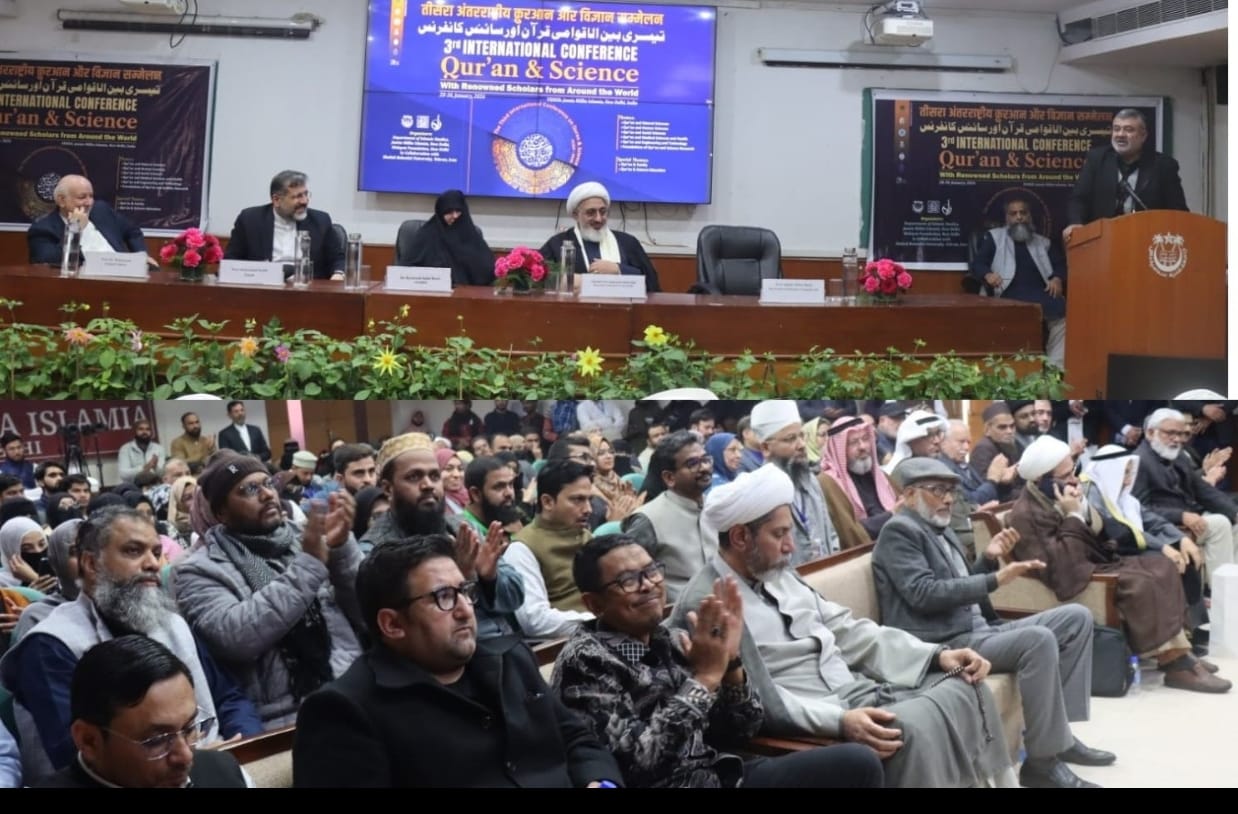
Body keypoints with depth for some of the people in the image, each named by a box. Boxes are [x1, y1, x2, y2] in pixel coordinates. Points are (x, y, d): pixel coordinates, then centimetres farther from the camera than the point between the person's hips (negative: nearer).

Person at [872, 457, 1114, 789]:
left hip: (977, 630, 10)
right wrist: (995, 579, -22)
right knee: (1039, 639, -31)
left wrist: (988, 558, 7)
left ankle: (1058, 731, 5)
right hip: (943, 644, -10)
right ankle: (1042, 762, -21)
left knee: (1077, 617, 6)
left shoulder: (939, 527, 20)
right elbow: (925, 594, -20)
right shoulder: (899, 531, -8)